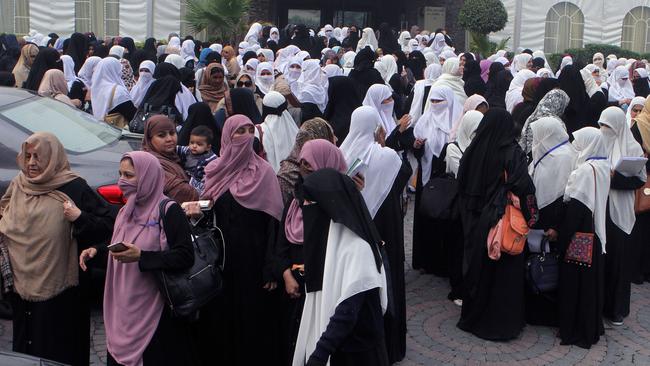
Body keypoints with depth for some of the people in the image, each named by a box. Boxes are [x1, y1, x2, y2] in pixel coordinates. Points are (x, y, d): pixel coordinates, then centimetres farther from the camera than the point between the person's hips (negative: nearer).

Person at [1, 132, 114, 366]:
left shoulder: (74, 188, -8)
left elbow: (108, 224, -8)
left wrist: (80, 218, -22)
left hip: (60, 289, -5)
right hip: (22, 287, 5)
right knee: (25, 347, 15)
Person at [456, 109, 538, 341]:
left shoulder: (473, 150, -2)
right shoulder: (512, 153, -14)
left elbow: (461, 185, 7)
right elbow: (524, 186, -23)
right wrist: (529, 217, -12)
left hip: (475, 223, 4)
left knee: (476, 267, 16)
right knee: (504, 271, 7)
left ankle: (472, 318, 28)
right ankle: (501, 322, 14)